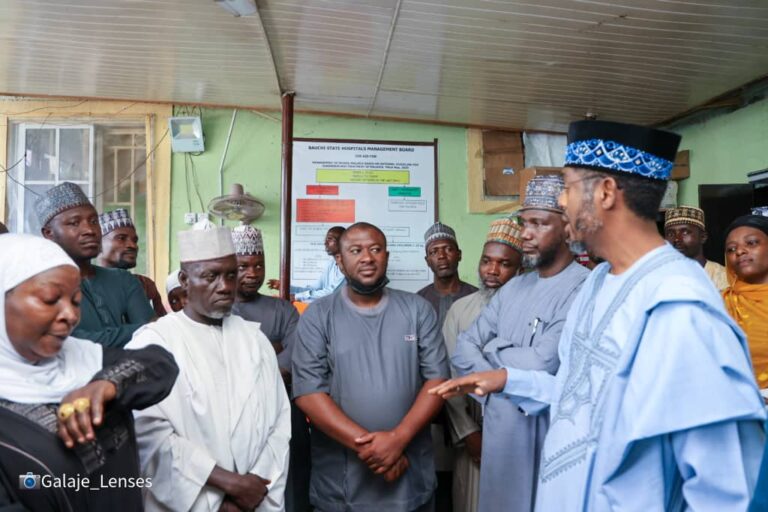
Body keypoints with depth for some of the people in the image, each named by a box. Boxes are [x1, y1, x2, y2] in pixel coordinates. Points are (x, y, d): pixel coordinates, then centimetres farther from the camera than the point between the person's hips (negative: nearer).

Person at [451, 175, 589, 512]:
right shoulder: (512, 288, 7)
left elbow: (540, 365, -25)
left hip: (547, 434, -6)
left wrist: (493, 349, -5)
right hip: (499, 430, 7)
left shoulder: (583, 290, -17)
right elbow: (463, 349, 5)